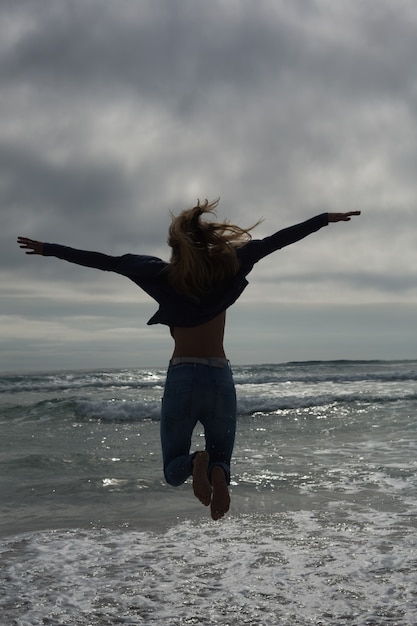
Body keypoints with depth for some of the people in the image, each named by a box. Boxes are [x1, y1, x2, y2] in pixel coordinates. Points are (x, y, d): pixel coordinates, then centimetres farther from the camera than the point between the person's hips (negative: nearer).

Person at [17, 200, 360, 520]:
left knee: (173, 469, 12)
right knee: (221, 461, 14)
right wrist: (327, 218, 11)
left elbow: (105, 261, 7)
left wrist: (47, 249, 16)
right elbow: (275, 241, 5)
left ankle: (196, 463, -26)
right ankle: (217, 471, -26)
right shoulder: (226, 266, 3)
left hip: (181, 377, -1)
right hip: (220, 377, 1)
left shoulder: (162, 275, 2)